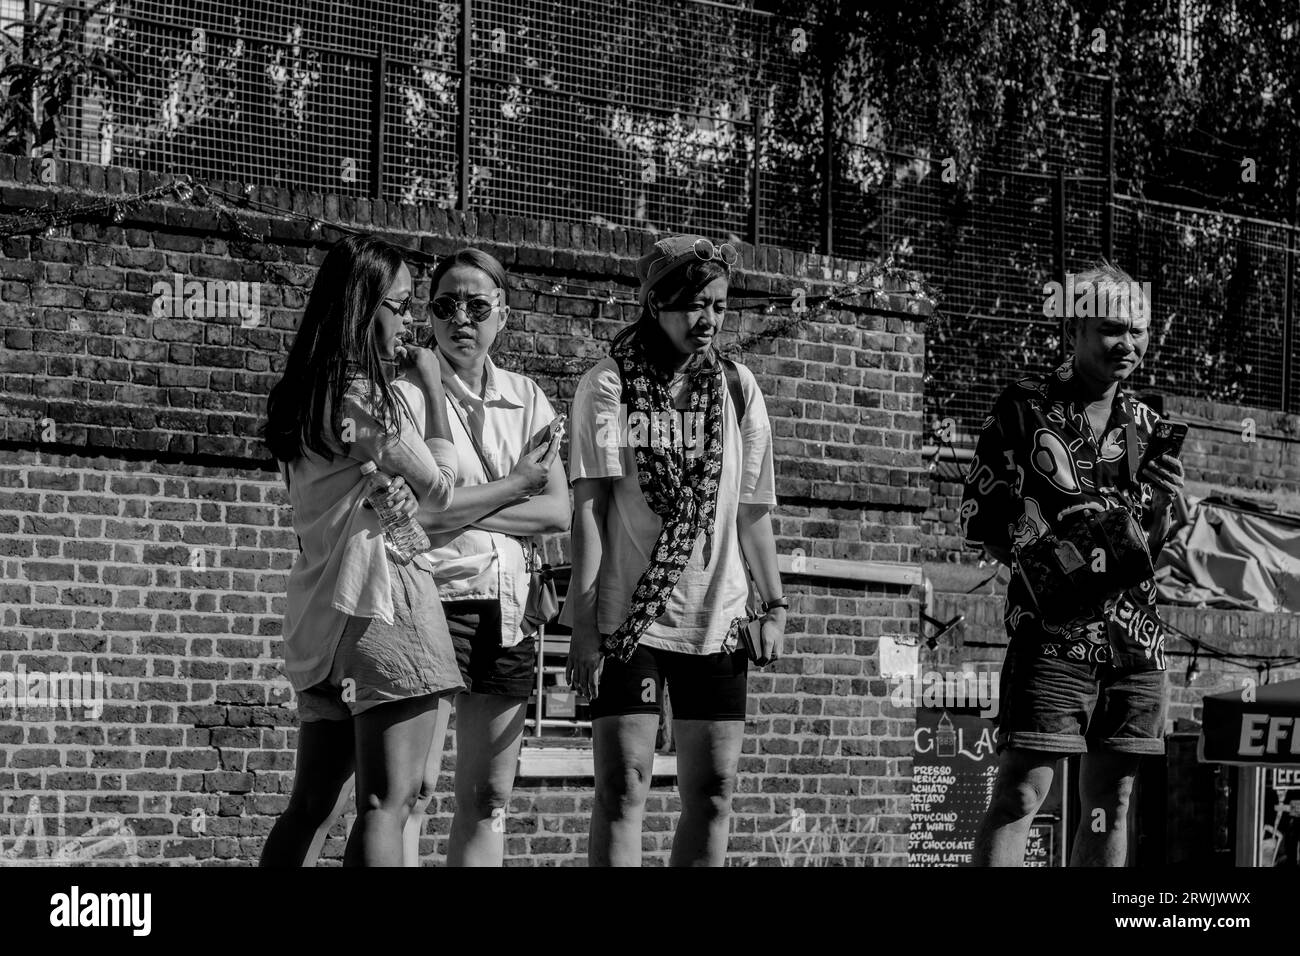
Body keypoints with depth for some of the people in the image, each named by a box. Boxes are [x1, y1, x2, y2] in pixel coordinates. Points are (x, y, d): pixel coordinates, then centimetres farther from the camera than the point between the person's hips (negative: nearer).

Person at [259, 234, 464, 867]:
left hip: (320, 609, 9)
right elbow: (438, 491, -1)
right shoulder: (364, 395, -10)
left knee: (311, 806, 11)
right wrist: (431, 387, 4)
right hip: (382, 597, -9)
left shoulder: (303, 396, 16)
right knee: (387, 803, -11)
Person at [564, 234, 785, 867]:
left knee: (713, 792, 5)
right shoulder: (609, 385, -3)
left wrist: (774, 605, 8)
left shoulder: (737, 388, 9)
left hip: (716, 620, 4)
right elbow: (589, 507, -7)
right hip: (628, 617, -4)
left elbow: (752, 510, 13)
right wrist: (584, 623, -13)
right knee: (623, 787, -6)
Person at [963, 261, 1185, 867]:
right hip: (1052, 630, -5)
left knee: (1110, 805, 7)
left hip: (1135, 639, 5)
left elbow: (1152, 553, 17)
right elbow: (978, 517, -2)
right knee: (1021, 794, -12)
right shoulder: (1025, 407, 0)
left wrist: (1161, 510, -5)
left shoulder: (1146, 424, 14)